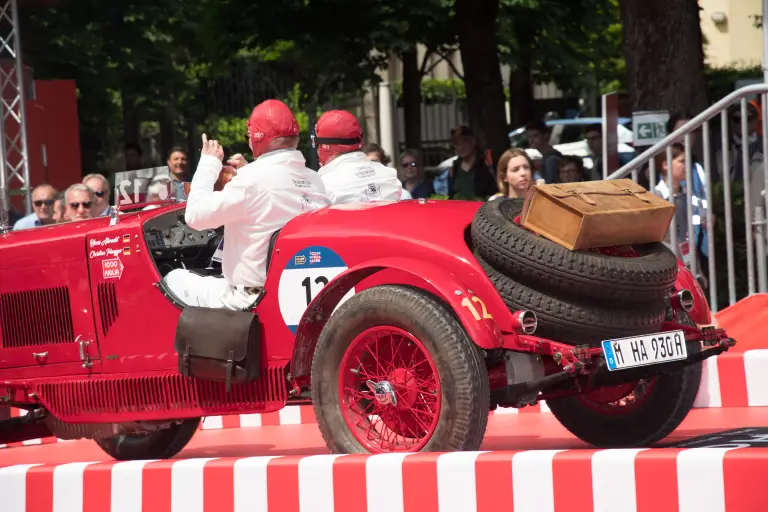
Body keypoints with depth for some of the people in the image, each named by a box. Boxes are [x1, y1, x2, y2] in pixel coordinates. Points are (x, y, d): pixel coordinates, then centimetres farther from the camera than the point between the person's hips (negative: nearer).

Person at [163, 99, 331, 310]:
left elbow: (196, 216, -14)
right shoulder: (315, 181, 3)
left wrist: (209, 165, -1)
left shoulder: (253, 179, -19)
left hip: (254, 301, -7)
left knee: (175, 279, 13)